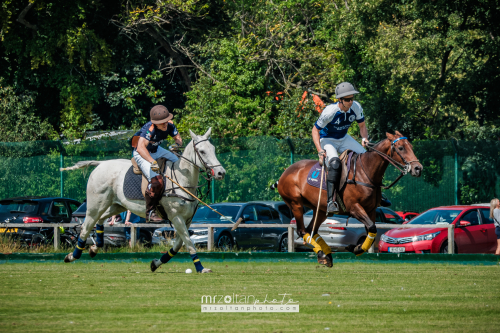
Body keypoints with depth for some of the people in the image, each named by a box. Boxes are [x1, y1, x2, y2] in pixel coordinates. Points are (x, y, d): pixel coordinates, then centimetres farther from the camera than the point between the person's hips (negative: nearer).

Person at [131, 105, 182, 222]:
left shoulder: (169, 125, -14)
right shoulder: (149, 129, -36)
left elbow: (177, 137, 3)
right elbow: (141, 148, -48)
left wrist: (178, 144, -22)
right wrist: (152, 162, -59)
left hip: (156, 150, 8)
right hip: (142, 154, -8)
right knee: (156, 181, -27)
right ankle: (150, 213, -16)